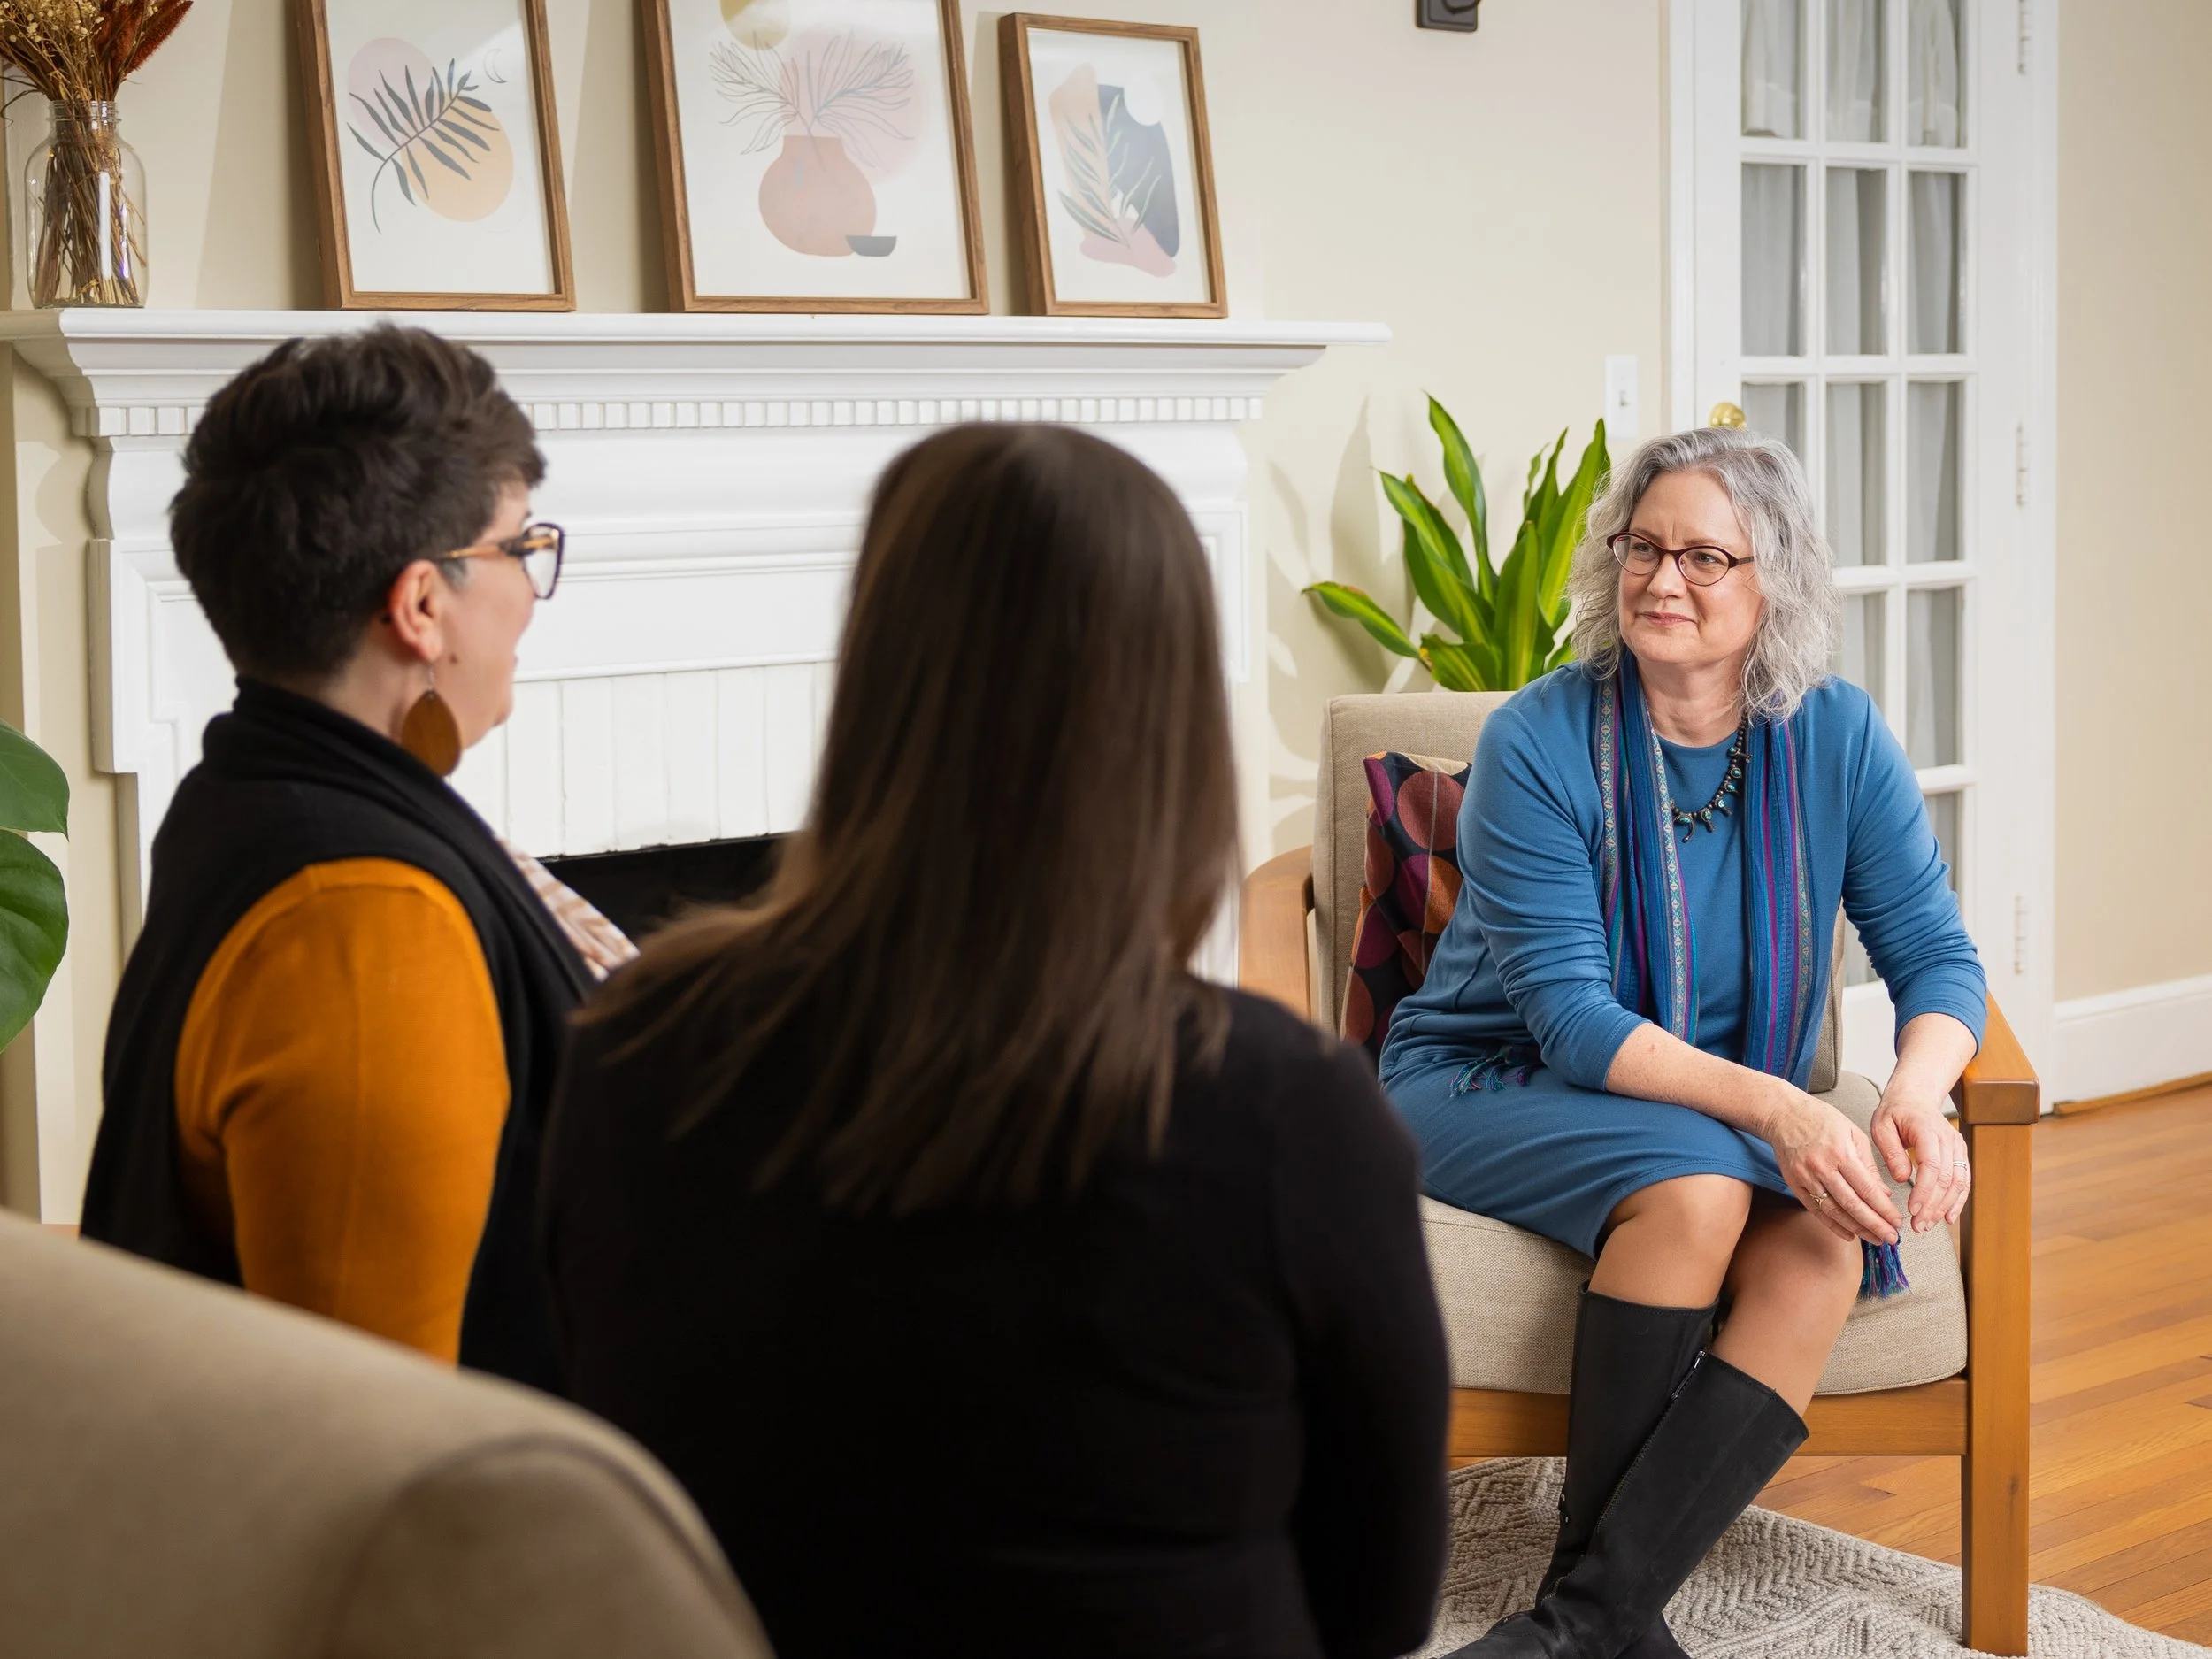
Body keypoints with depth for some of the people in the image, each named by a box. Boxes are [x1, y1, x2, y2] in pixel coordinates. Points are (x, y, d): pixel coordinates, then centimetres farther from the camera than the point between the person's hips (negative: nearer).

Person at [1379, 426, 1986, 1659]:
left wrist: (1918, 1092, -26)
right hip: (1487, 1086, -3)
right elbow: (1570, 1016, -20)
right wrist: (1774, 1108, -34)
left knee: (1826, 1243, -29)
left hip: (1737, 1118, 4)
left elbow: (1937, 953, -2)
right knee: (1693, 1183, -34)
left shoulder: (1837, 737, -3)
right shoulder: (1539, 744, -15)